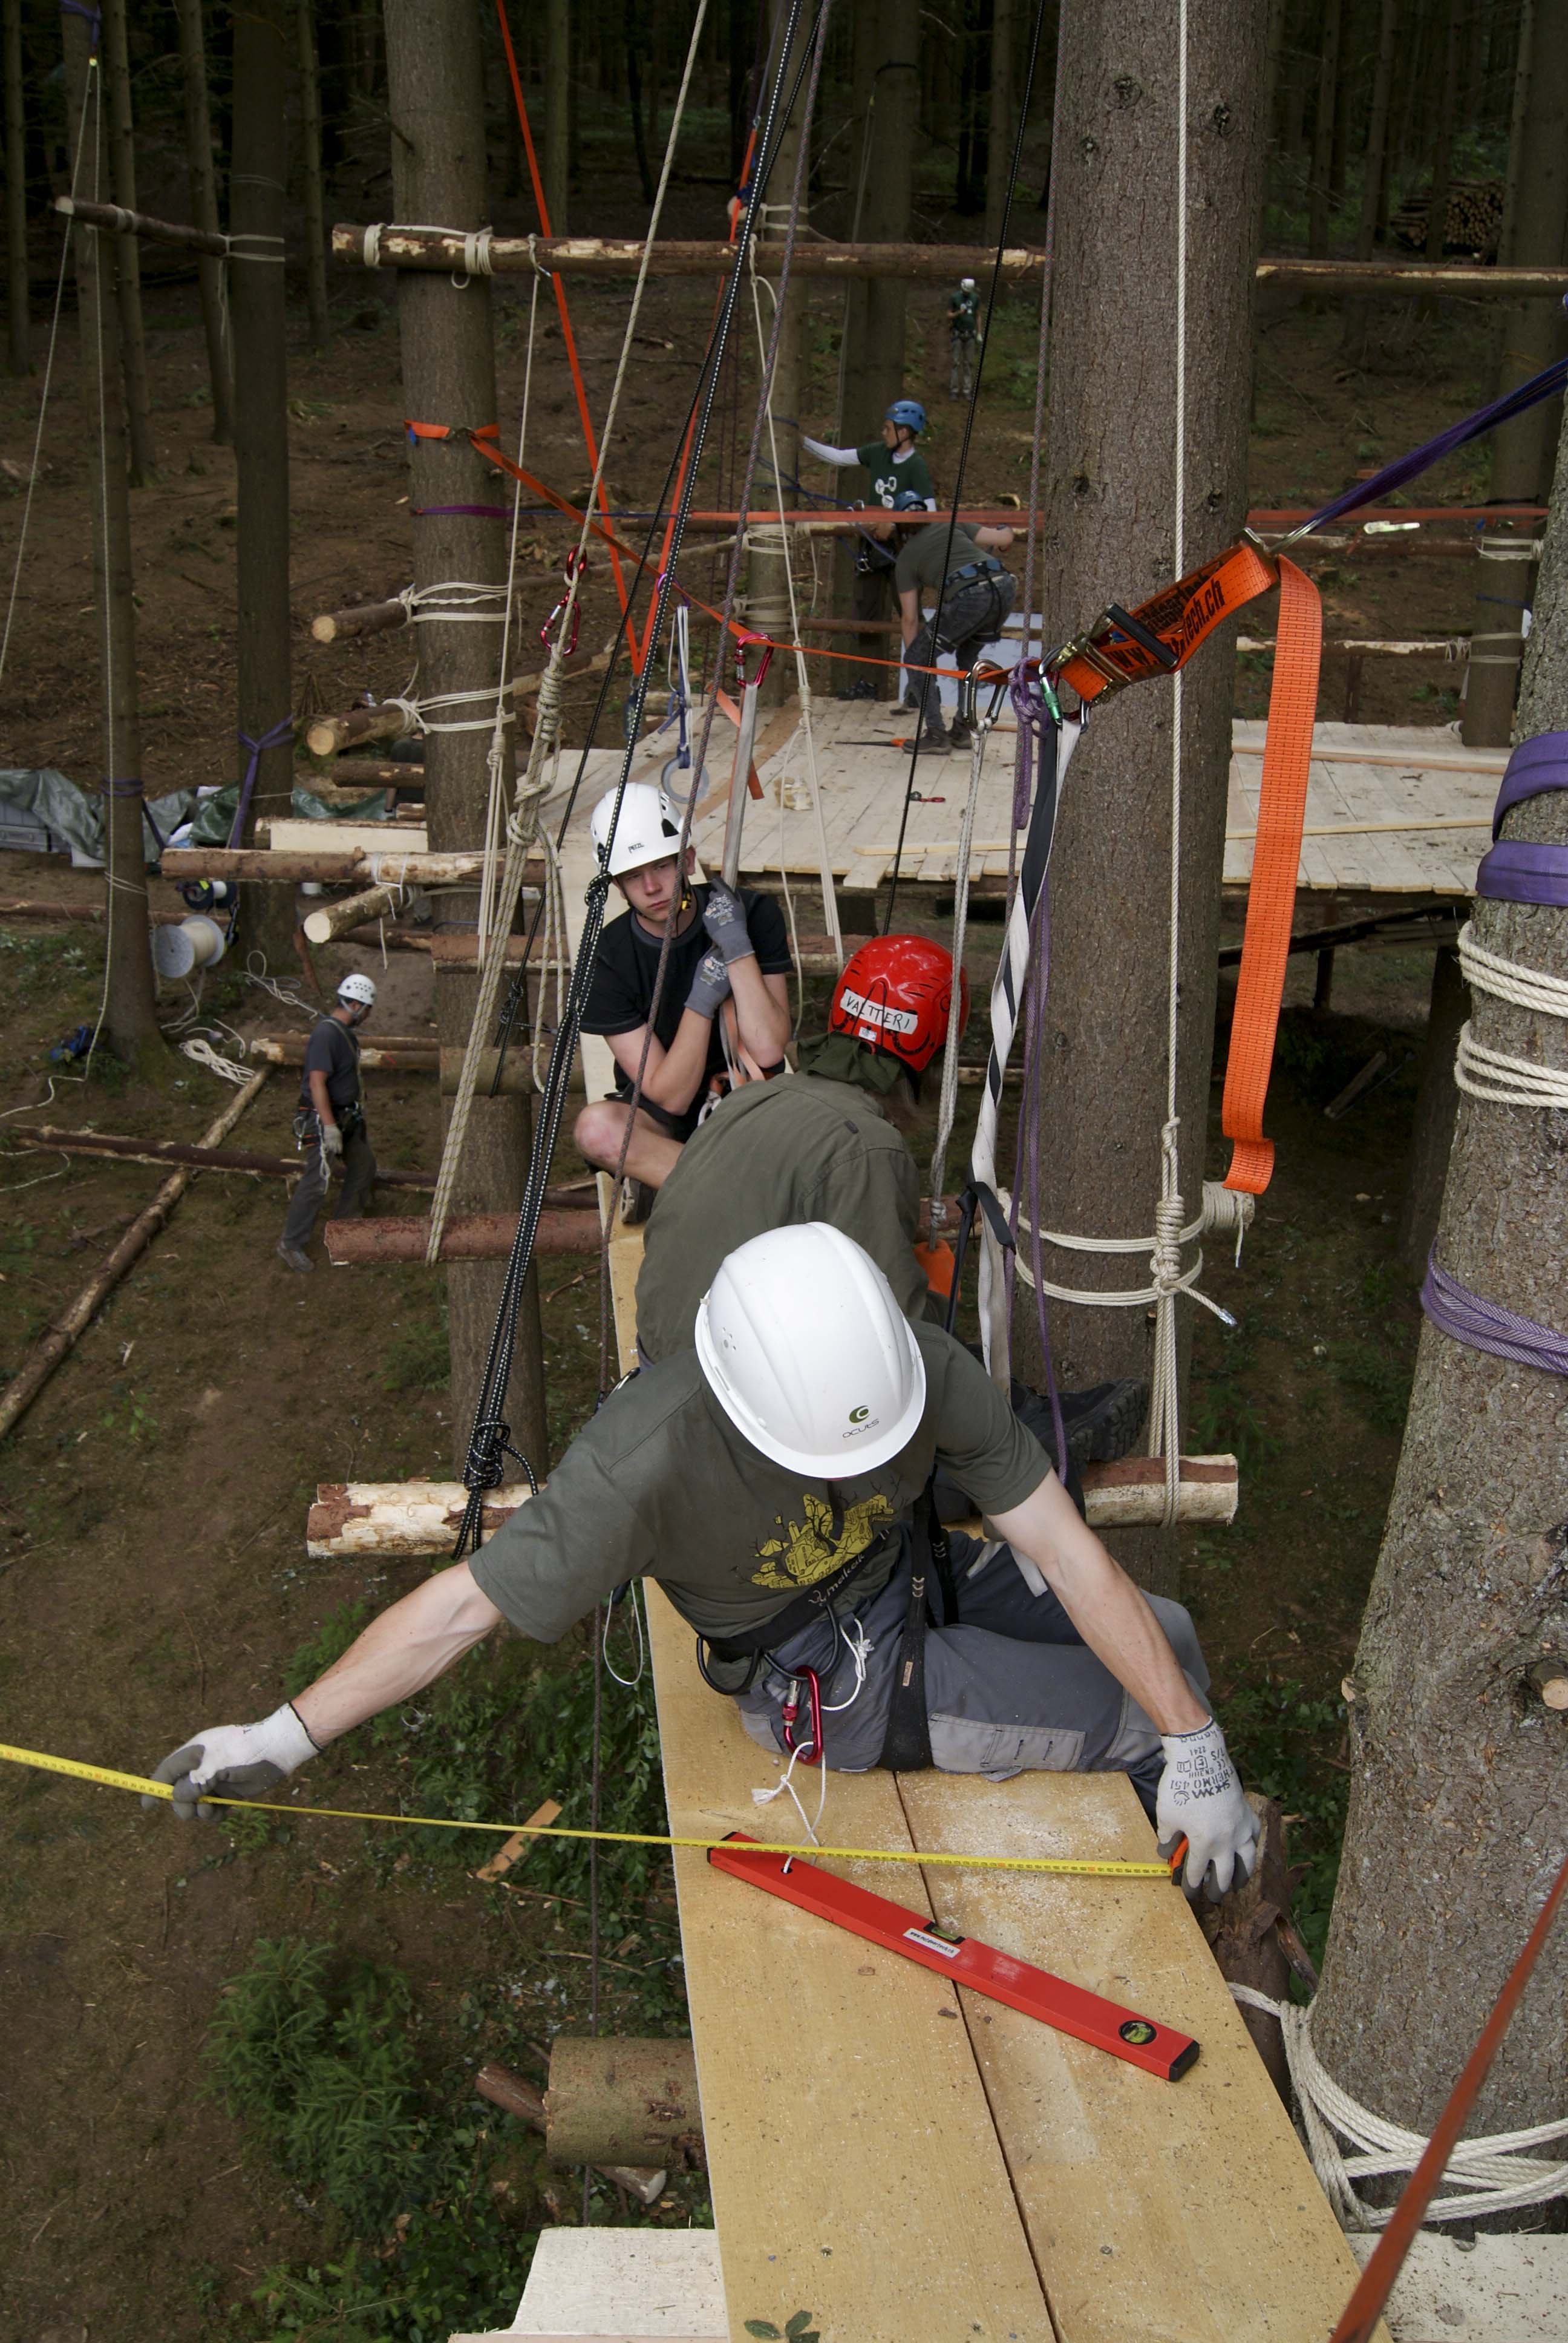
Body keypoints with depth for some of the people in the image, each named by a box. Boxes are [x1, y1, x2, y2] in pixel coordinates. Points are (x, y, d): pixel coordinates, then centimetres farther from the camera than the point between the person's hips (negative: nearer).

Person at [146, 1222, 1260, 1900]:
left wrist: (1198, 1748, -22)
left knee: (1164, 1637, 13)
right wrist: (284, 1736, -29)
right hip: (827, 1681, -5)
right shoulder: (648, 1460, -39)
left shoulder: (923, 1364, -26)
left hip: (917, 1581, 5)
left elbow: (1069, 1553, -21)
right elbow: (465, 1604, -30)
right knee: (1136, 1718, -10)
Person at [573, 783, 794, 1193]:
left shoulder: (751, 914, -13)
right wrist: (702, 1000, -28)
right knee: (597, 1127, -33)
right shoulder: (607, 958, -15)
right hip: (664, 1121, -1)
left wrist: (737, 945, -28)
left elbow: (769, 1050, -23)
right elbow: (670, 1097, -17)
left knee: (740, 992, -26)